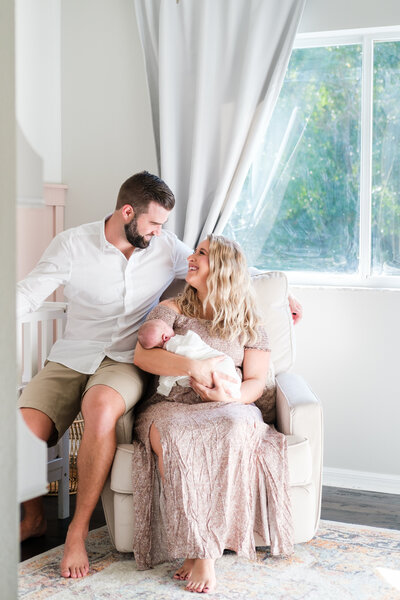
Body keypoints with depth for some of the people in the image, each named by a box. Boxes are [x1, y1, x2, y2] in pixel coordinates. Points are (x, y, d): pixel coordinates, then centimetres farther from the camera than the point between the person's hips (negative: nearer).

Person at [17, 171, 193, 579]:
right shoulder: (72, 244, -2)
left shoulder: (167, 248, 5)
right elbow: (27, 295, -3)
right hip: (71, 358, 1)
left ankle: (78, 530, -22)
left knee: (101, 407, -38)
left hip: (126, 361, 0)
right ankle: (33, 517, 10)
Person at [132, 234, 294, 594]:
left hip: (227, 407, 0)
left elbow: (256, 382, 7)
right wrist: (192, 366, -18)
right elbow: (142, 355, -1)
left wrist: (230, 397, -16)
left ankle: (202, 550, -34)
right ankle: (201, 550, -35)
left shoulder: (248, 324, 17)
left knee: (236, 429, -37)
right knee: (171, 435, -37)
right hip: (171, 405, 0)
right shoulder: (171, 309, 16)